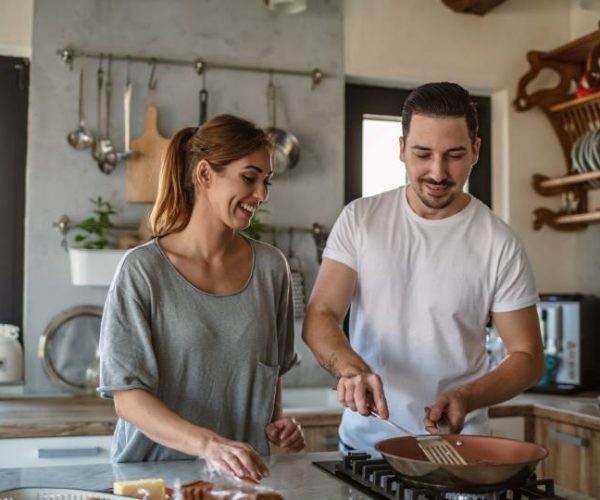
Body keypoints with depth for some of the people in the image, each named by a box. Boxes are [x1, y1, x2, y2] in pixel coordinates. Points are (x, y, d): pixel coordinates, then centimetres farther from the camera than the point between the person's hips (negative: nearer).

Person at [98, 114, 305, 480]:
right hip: (155, 469, -2)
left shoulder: (271, 267, 3)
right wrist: (208, 444, -23)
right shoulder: (142, 270, -8)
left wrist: (275, 422, 1)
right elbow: (127, 397, -11)